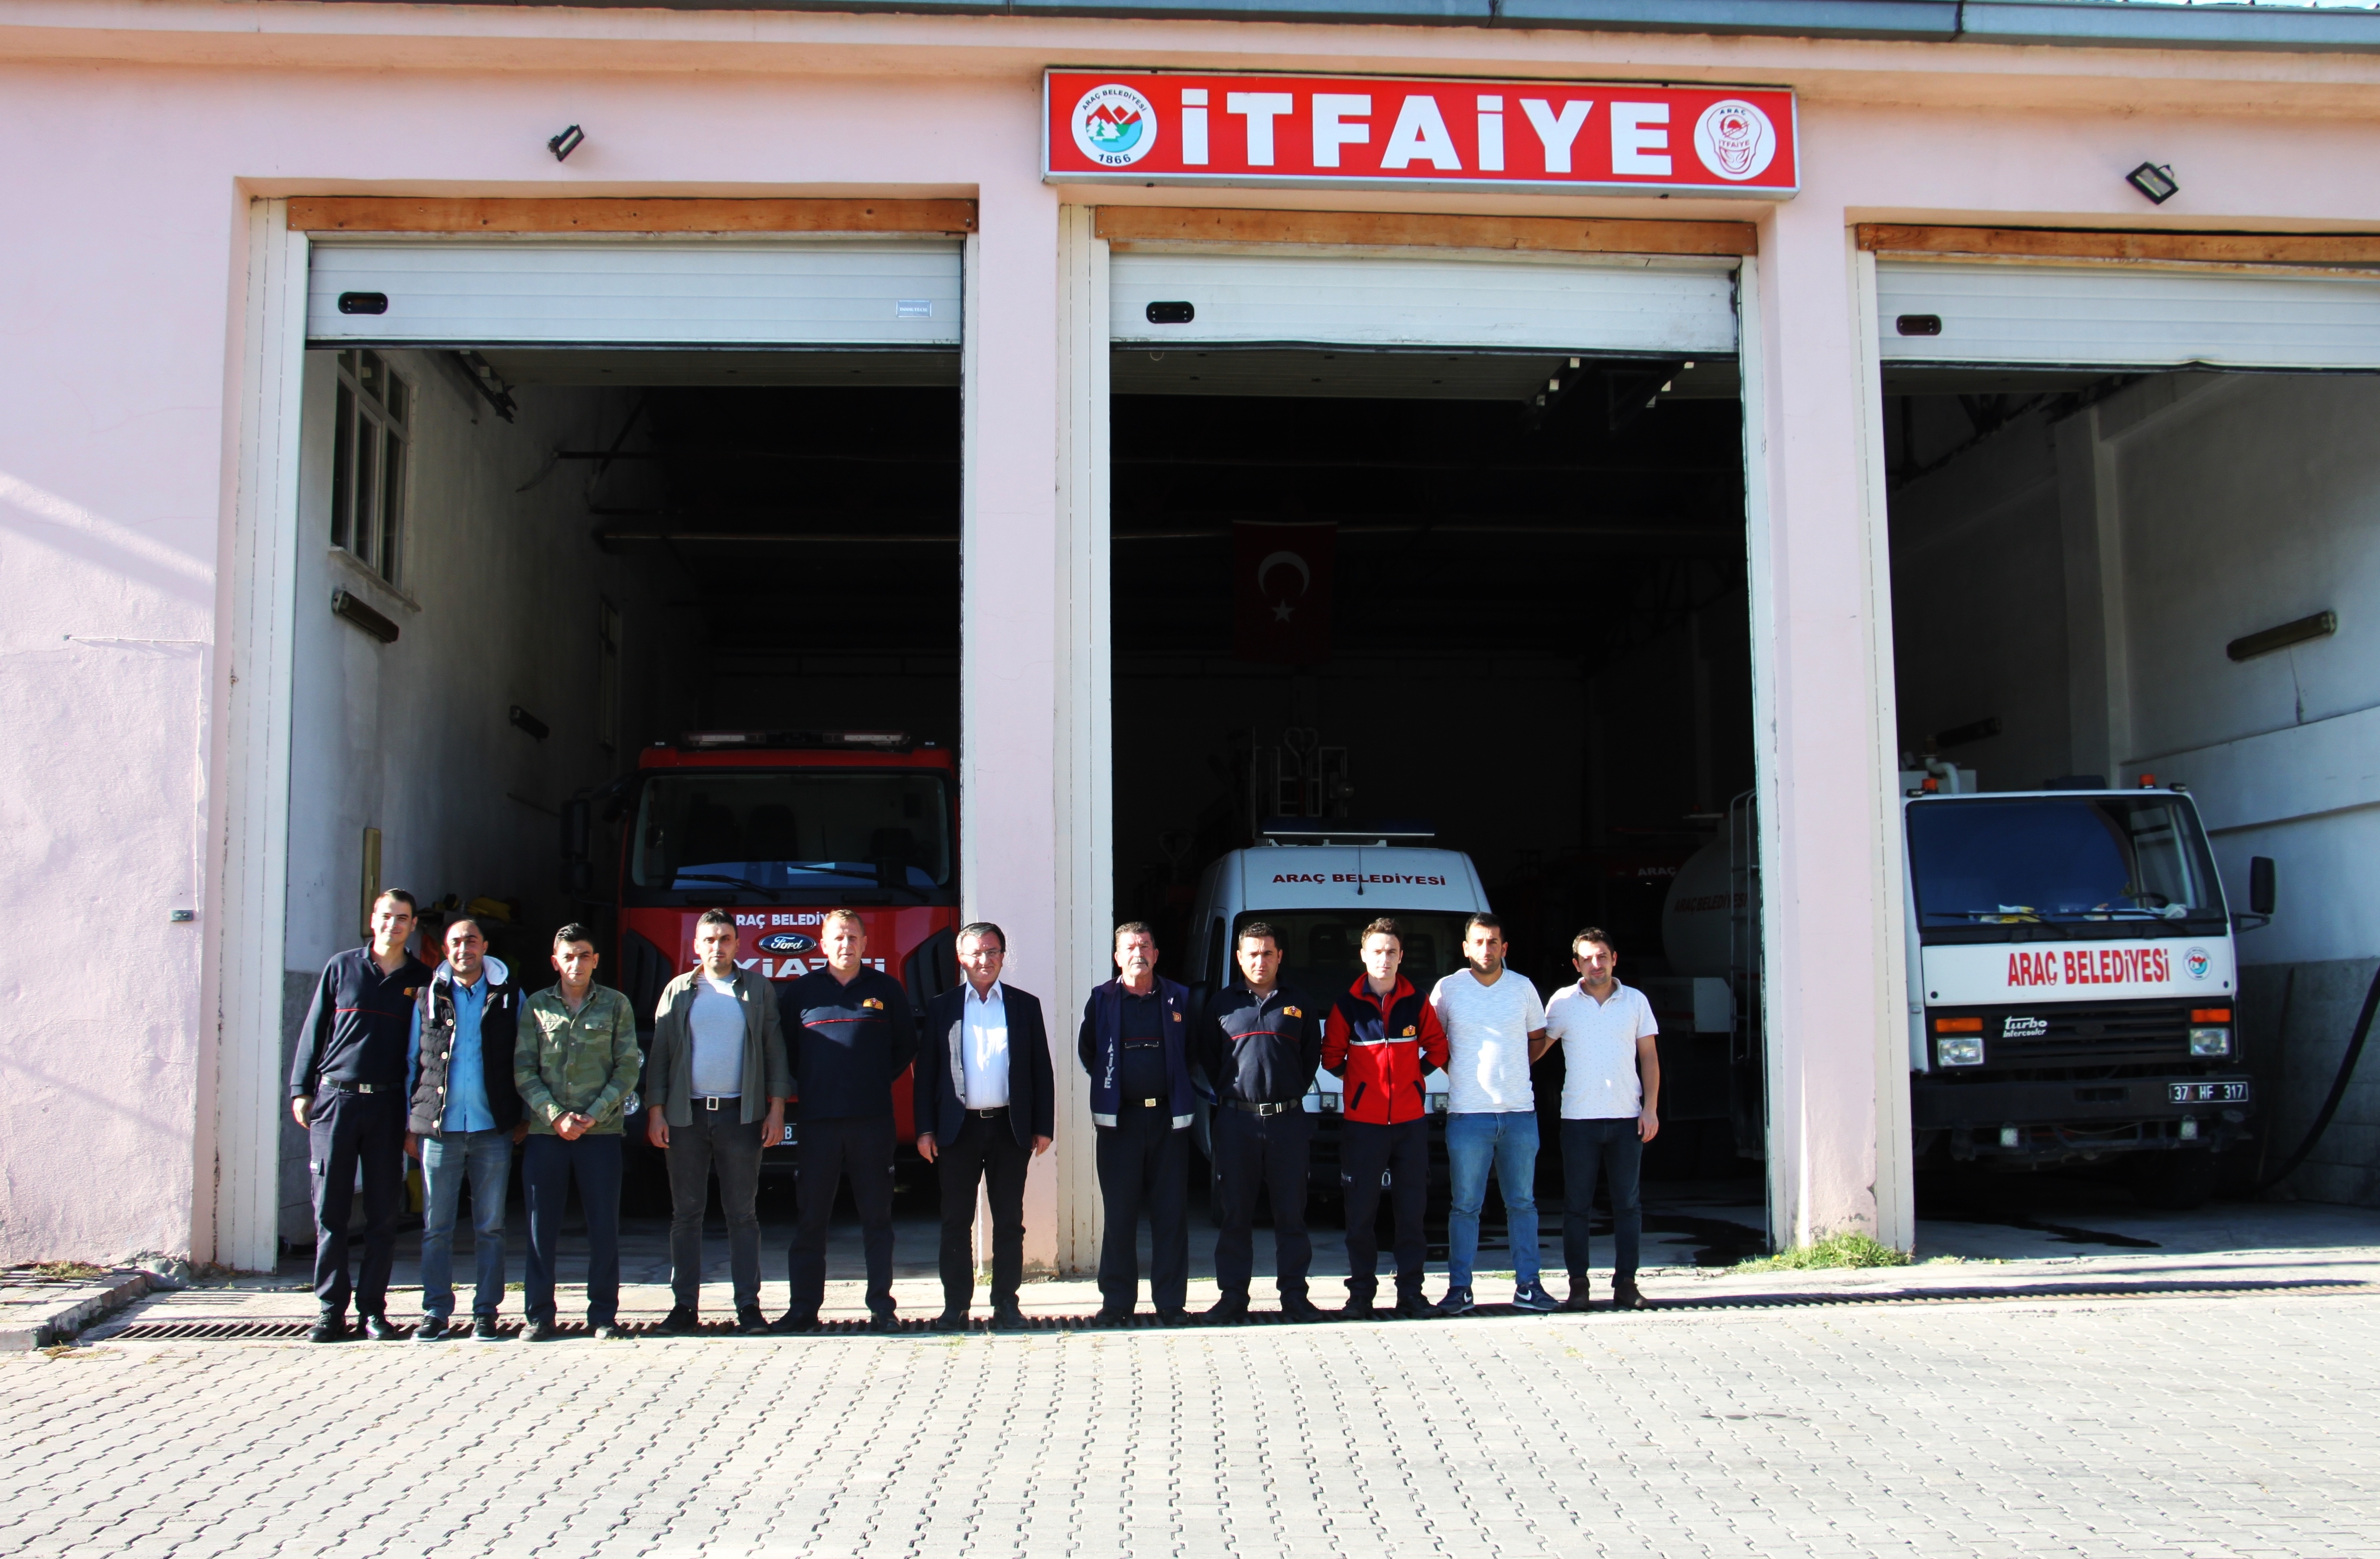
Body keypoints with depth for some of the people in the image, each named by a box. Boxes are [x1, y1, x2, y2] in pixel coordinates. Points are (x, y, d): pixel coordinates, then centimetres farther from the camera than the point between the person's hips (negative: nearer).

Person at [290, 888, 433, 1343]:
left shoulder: (421, 980, 7)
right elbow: (314, 1029, 9)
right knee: (330, 1211, 1)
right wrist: (301, 1090, 2)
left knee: (383, 1215, 3)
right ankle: (331, 1309, 8)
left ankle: (373, 1309, 9)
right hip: (334, 1100, 0)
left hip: (388, 1105, 0)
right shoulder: (342, 968, 7)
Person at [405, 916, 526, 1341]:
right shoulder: (429, 997, 8)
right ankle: (435, 1313, 9)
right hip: (438, 1129, 1)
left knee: (490, 1227, 3)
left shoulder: (509, 996, 7)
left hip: (493, 1130, 0)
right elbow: (412, 1063, 11)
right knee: (436, 1228, 2)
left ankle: (486, 1313, 9)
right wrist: (409, 1126, 7)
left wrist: (523, 1116, 6)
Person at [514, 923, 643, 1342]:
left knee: (604, 1227, 0)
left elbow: (628, 1068, 2)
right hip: (546, 1132, 1)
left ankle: (603, 1315, 8)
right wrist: (556, 1116, -9)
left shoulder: (616, 1005, 6)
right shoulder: (536, 1006, 9)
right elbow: (524, 1071, 3)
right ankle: (539, 1316, 9)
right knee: (542, 1227, 2)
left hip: (601, 1132, -1)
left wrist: (593, 1116, -9)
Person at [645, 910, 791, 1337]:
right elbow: (659, 1054, 9)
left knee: (743, 1214, 1)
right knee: (686, 1213, 4)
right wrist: (655, 1111, 0)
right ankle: (685, 1305, 9)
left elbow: (775, 1050, 6)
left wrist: (777, 1109, -1)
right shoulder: (678, 992, 9)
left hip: (740, 1115, -1)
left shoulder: (758, 990, 8)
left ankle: (748, 1306, 3)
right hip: (686, 1115, 1)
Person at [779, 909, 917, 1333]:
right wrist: (801, 1089, 6)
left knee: (876, 1216, 3)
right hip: (817, 1119, 0)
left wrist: (881, 1079, 6)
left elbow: (906, 1045, 16)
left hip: (872, 1121, 0)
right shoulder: (801, 992, 9)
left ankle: (881, 1306, 8)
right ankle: (804, 1307, 7)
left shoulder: (886, 989, 9)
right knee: (810, 1218, 2)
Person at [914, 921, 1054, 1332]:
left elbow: (1041, 1069, 7)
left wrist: (1043, 1126, 1)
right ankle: (955, 1306, 10)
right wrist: (925, 1129, -2)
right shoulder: (941, 1008, 7)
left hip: (1009, 1128, 0)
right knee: (956, 1221, 3)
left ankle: (1006, 1303, 12)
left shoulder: (1025, 1005, 8)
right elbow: (926, 1070, 5)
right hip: (959, 1128, 0)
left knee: (1009, 1221, 4)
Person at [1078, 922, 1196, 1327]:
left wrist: (1179, 1091, 8)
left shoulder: (1179, 999, 7)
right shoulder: (1102, 1001, 5)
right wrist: (1110, 1085, 8)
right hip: (1119, 1118, -1)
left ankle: (1171, 1301, 9)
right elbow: (1086, 1052, 12)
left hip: (1169, 1117, 1)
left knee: (1172, 1213, 2)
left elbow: (1192, 1054, 14)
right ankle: (1116, 1301, 9)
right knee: (1119, 1214, 2)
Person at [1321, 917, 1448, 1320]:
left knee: (1411, 1210, 4)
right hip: (1363, 1121, -1)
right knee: (1361, 1211, 1)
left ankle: (1410, 1291, 12)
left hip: (1410, 1121, 1)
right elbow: (1331, 1057, 9)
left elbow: (1437, 1048, 15)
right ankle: (1361, 1293, 9)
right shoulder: (1347, 1004, 0)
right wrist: (1358, 1080, 5)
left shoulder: (1416, 1002, 4)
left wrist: (1415, 1074, 6)